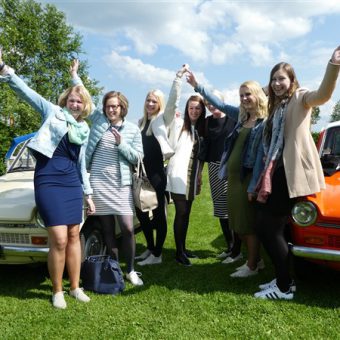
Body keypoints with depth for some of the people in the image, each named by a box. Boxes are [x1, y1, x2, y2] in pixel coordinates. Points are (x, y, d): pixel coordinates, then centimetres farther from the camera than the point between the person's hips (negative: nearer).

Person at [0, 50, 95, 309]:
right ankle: (57, 291, 10)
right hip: (49, 180, -5)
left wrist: (88, 194, 16)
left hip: (72, 182, 5)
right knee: (59, 240, -9)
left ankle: (75, 287, 22)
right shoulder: (52, 111, 4)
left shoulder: (85, 129, 15)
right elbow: (25, 91, -7)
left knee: (74, 236, 8)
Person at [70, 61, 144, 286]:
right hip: (98, 183, 1)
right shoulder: (98, 120, 6)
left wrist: (121, 144, -12)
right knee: (108, 230, 7)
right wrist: (75, 75, 12)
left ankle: (131, 271, 12)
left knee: (128, 228, -5)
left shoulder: (133, 129, 3)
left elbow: (138, 157, 1)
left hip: (121, 184, -1)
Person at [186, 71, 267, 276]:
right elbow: (221, 105, 23)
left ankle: (252, 266, 16)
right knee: (239, 224, 13)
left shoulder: (265, 123, -10)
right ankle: (256, 259, 28)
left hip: (248, 179, -8)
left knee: (249, 225, 1)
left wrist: (253, 187, -18)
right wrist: (197, 86, 21)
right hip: (233, 177, 8)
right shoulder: (242, 117, 12)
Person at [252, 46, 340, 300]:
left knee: (270, 229, -7)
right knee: (264, 227, 9)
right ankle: (282, 279, 22)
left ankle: (285, 287, 6)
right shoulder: (276, 107, 23)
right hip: (276, 173, 8)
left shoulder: (301, 98, -3)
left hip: (293, 173, -8)